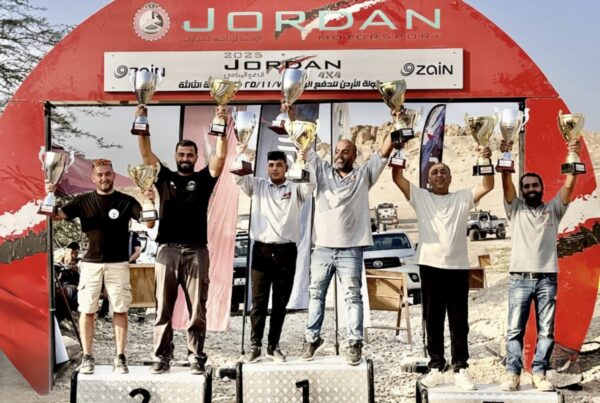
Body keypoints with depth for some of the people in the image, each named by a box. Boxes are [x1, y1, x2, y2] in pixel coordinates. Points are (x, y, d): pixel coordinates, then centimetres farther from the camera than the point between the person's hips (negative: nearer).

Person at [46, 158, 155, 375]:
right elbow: (56, 215, -2)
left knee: (120, 310, 1)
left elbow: (149, 223, -7)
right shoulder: (83, 201, 5)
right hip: (90, 263, 1)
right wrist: (49, 195, -20)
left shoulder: (126, 201, 1)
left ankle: (120, 357, 7)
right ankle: (87, 357, 12)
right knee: (87, 310, 2)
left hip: (118, 264, -1)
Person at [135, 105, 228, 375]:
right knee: (163, 308, 4)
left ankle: (196, 357, 9)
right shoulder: (165, 177, 12)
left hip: (196, 251, -1)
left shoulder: (203, 179, 9)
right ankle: (162, 357, 12)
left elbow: (220, 156, -4)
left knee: (196, 309, 2)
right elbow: (146, 154, 3)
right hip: (167, 250, 1)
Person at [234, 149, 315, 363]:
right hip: (262, 249, 0)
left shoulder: (296, 189, 7)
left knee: (280, 302, 6)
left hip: (286, 251, 0)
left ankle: (274, 345, 16)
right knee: (259, 301, 2)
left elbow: (310, 183, -11)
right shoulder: (257, 186, 11)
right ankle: (255, 345, 11)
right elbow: (238, 178, -1)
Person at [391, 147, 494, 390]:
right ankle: (436, 368, 16)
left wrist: (486, 161, -12)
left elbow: (487, 186, 1)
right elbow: (397, 177, 0)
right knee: (433, 321, 7)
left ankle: (460, 369, 12)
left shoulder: (462, 198, 11)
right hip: (430, 267, 0)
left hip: (458, 267, 1)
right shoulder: (419, 197, 8)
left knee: (459, 323, 6)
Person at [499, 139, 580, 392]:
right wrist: (505, 156, -15)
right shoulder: (515, 209, 10)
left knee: (546, 331, 3)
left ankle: (539, 373, 10)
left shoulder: (553, 209, 13)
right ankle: (513, 373, 4)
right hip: (520, 279, -1)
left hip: (547, 279, 1)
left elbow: (569, 185, 1)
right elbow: (506, 183, -4)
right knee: (515, 330, -1)